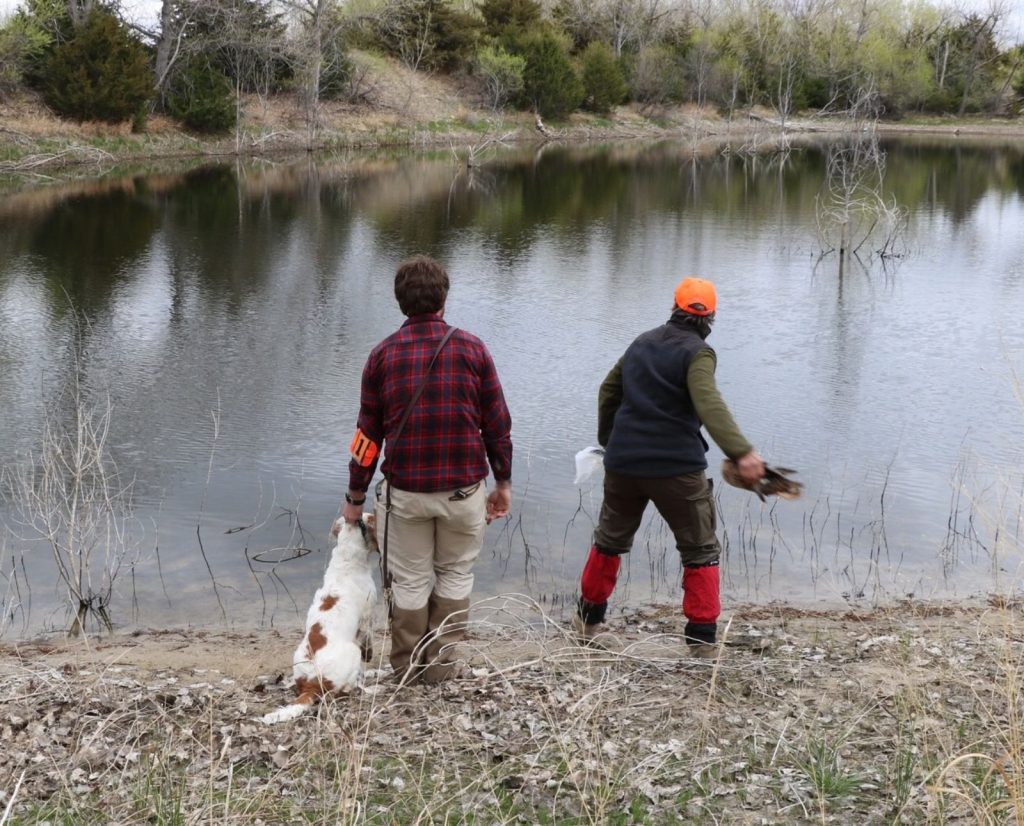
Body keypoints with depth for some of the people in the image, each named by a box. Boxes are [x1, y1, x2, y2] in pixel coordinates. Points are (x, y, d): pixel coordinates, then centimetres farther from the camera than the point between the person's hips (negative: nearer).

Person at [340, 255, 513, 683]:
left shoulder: (383, 354, -2)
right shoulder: (471, 347, -3)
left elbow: (368, 432, 1)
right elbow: (497, 423, -2)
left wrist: (355, 497, 9)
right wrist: (503, 482, 9)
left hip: (404, 490, 0)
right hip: (464, 488, 0)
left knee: (410, 580, 14)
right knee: (455, 573, 17)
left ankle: (407, 666, 25)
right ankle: (439, 662, 21)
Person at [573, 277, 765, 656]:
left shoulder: (641, 343, 12)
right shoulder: (696, 353, -10)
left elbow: (608, 392, 23)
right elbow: (709, 405, -27)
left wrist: (607, 440, 38)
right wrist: (741, 452, -38)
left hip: (623, 463, 6)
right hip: (677, 468, -6)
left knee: (610, 539, 22)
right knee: (700, 551, 6)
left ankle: (588, 619, 32)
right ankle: (702, 639, 3)